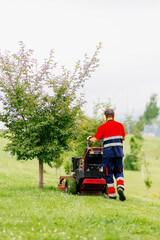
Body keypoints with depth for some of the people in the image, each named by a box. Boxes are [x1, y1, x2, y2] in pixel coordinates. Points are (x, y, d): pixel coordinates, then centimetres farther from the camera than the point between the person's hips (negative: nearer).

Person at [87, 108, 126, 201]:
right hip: (119, 152, 3)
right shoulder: (120, 125, 6)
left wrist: (89, 138, 20)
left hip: (108, 152, -3)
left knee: (108, 173, 8)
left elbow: (95, 140, -1)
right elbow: (123, 138, 18)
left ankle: (112, 194, 9)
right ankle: (120, 187, -11)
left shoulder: (102, 127, -4)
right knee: (118, 172, 14)